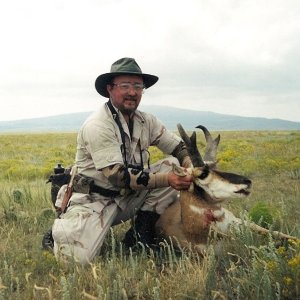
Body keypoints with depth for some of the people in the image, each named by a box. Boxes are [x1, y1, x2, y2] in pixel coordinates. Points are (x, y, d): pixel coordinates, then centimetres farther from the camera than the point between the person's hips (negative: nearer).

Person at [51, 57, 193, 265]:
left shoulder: (146, 121, 1)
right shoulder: (97, 126, -20)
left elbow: (180, 148, 2)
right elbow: (117, 177, -27)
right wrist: (165, 179, -35)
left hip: (129, 198, 6)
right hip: (95, 200, -6)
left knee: (174, 166, -9)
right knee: (79, 257, -27)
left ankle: (140, 233, -5)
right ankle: (63, 229, 10)